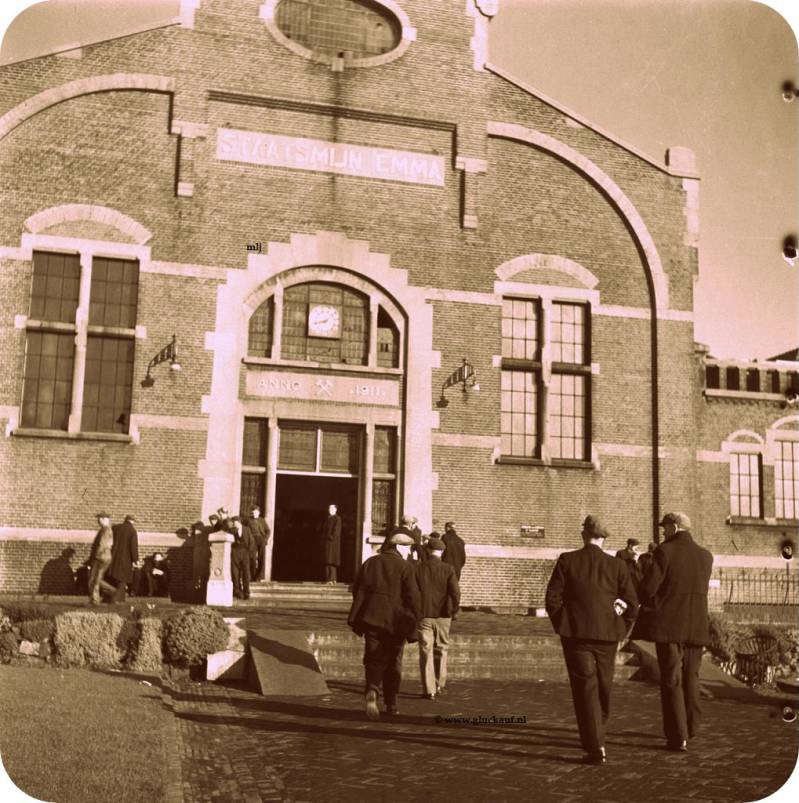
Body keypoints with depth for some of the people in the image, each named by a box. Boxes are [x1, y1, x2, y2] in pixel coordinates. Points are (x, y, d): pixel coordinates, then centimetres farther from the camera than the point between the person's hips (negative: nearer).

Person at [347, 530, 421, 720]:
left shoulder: (369, 563, 8)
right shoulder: (406, 568, -6)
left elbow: (357, 590, 11)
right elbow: (414, 598, -11)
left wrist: (360, 621, 18)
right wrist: (412, 622, -1)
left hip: (371, 620, 2)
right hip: (395, 622, -2)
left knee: (374, 660, 6)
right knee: (393, 663, 12)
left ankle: (372, 691, -21)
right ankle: (391, 704, 17)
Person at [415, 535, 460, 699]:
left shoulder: (418, 569, -4)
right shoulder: (448, 569, -7)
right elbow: (455, 592, -14)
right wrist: (453, 610, 2)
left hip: (424, 616, 0)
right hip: (443, 617, 0)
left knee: (426, 651, 5)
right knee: (441, 650, 18)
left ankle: (429, 690, 4)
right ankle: (440, 684, 23)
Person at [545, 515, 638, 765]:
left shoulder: (567, 561, -3)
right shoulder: (616, 565, 1)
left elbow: (552, 598, -5)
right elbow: (632, 603, 1)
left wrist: (561, 626, 7)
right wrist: (619, 628, 12)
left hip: (576, 632, -2)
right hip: (607, 634, 2)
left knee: (585, 688, -1)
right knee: (603, 686, 19)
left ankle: (595, 747, -8)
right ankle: (596, 736, 34)